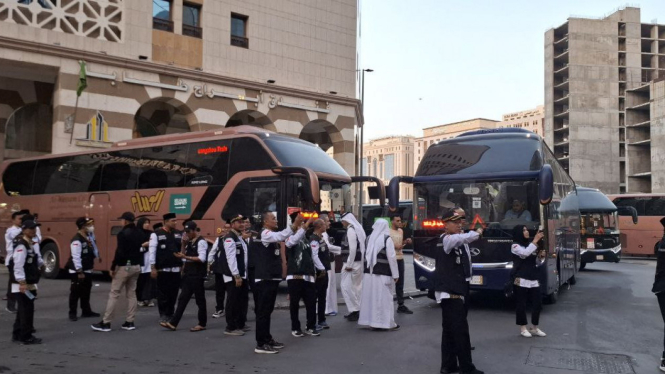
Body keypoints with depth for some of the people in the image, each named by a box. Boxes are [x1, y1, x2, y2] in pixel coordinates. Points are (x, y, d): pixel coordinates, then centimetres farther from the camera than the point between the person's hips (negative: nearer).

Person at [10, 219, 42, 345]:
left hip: (28, 283, 11)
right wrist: (22, 283, -26)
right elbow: (18, 266, -23)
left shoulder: (29, 244, 15)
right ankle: (26, 337, 2)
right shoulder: (21, 246, -17)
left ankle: (17, 335, 26)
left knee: (23, 310, 17)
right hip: (23, 284, -11)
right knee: (27, 310, -5)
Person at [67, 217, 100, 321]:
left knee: (86, 292, 17)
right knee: (75, 293, -1)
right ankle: (72, 313, 9)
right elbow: (76, 257, -24)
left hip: (87, 270, 9)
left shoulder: (88, 237, 9)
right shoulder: (77, 240, -21)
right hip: (77, 271, -9)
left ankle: (86, 311, 26)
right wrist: (79, 272, -24)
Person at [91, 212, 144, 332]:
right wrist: (139, 263, 16)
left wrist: (113, 267, -13)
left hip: (124, 267, -7)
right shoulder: (140, 233, 9)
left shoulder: (123, 233, -15)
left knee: (113, 294, -2)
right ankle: (130, 322, 12)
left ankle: (105, 323, 1)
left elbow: (119, 252, -20)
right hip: (136, 266, 8)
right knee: (131, 294, 11)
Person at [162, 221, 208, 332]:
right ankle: (173, 323, 8)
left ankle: (202, 324, 14)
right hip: (189, 275, 8)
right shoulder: (190, 242, 14)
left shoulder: (201, 242, -13)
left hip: (197, 275, -8)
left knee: (200, 300, 3)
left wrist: (185, 257, -23)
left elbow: (202, 259, -23)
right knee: (182, 299, 7)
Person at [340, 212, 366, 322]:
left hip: (352, 263, -10)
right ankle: (357, 310, 19)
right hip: (359, 262, 10)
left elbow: (353, 248, -22)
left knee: (346, 286, -5)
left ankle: (354, 310, -5)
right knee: (356, 286, 14)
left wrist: (349, 264, -20)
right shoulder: (358, 228, 14)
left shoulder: (351, 230, -15)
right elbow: (361, 246, 15)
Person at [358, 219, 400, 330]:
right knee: (384, 297, 0)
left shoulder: (370, 238, 8)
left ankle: (371, 320, 14)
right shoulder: (387, 239, -9)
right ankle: (387, 322, 4)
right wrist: (395, 274, -8)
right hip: (383, 274, -5)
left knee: (371, 296, 10)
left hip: (369, 273, 6)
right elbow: (392, 257, -12)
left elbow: (366, 255, 11)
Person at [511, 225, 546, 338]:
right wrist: (535, 240, -17)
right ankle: (523, 328, 11)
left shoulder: (529, 244, 17)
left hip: (534, 280, 7)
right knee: (521, 304, 0)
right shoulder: (515, 246, -3)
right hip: (522, 280, -6)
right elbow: (525, 253, -21)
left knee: (538, 303, 5)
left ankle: (534, 328, 18)